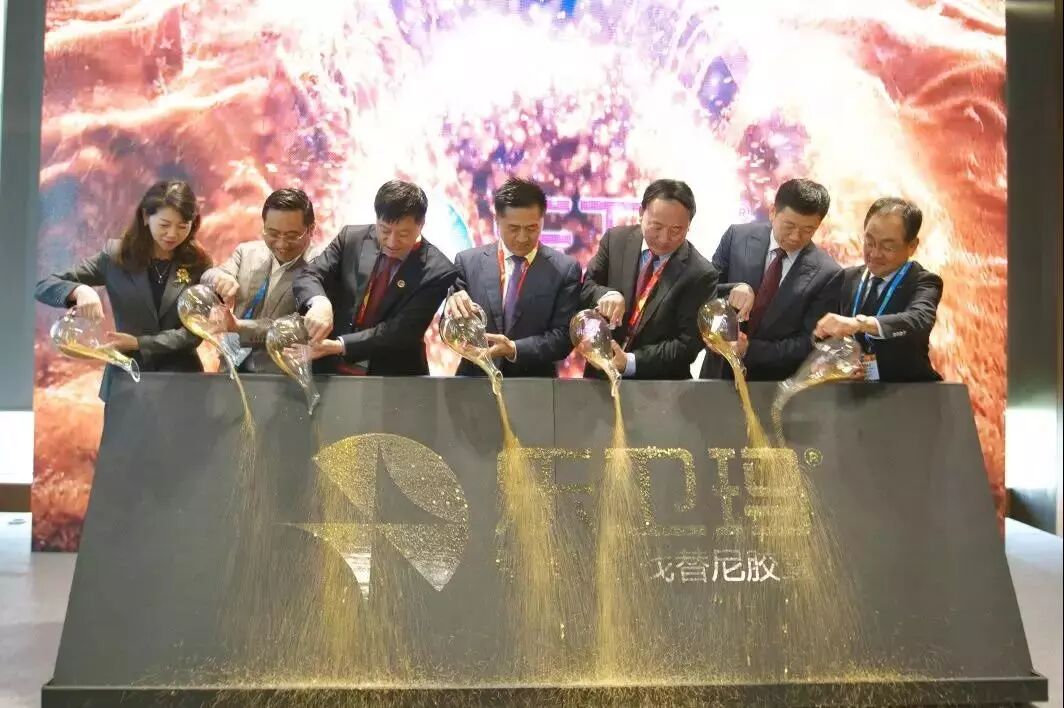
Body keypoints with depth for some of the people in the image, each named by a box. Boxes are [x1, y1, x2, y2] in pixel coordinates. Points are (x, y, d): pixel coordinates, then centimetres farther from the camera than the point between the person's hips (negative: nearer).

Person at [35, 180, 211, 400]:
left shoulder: (198, 264, -3)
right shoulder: (116, 255, -2)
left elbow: (194, 331, -7)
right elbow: (43, 286, -2)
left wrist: (138, 343, -19)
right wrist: (79, 290, -23)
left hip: (181, 379, 0)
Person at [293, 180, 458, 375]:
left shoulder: (437, 271, -10)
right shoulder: (352, 237, 1)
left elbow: (402, 330, -15)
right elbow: (308, 275, -3)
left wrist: (340, 346, -25)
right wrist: (319, 302, -26)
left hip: (392, 380, -2)